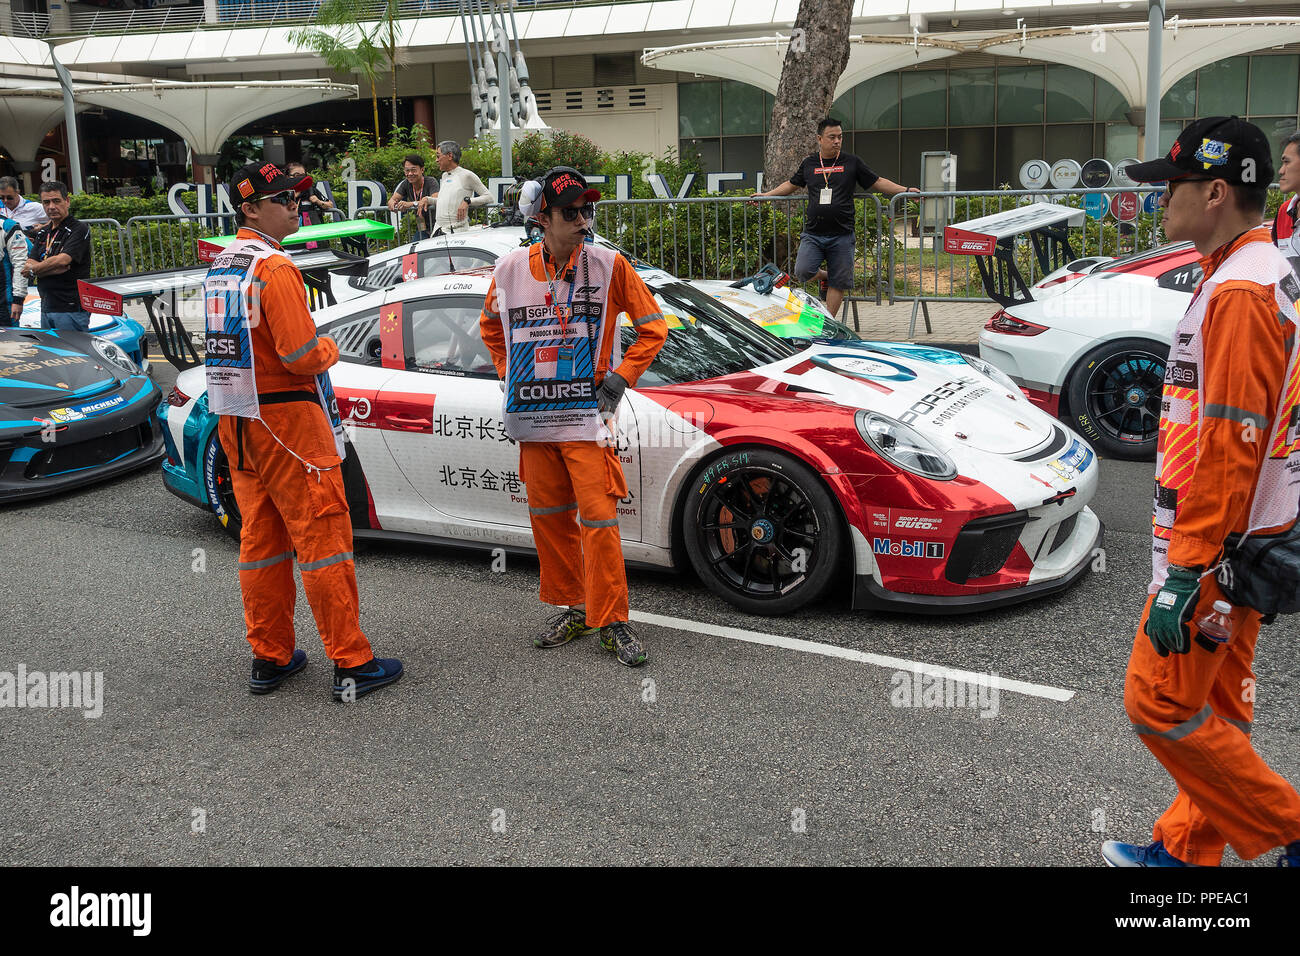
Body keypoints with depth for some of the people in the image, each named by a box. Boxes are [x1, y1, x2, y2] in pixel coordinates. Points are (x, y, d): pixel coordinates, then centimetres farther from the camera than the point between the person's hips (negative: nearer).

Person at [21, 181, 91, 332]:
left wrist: (34, 269, -2)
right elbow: (28, 266, 6)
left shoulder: (79, 229, -6)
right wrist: (57, 269, -12)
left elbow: (62, 260, -18)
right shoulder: (42, 233, 17)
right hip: (46, 309, 7)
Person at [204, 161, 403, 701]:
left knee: (259, 539, 14)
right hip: (286, 420, -9)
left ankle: (270, 658, 22)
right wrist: (328, 348, 0)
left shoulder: (219, 267, 12)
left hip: (236, 422, 9)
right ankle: (352, 664, 1)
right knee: (323, 539, -4)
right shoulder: (274, 267, -16)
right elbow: (303, 356, -21)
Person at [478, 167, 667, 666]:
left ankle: (611, 621, 5)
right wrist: (510, 375, 11)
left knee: (599, 518, -6)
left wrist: (618, 379, -7)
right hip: (533, 419, 4)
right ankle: (571, 607, 27)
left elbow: (653, 327, 0)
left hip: (587, 416, -3)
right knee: (548, 516, 11)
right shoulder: (510, 269, 2)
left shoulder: (609, 266, -6)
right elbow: (491, 326, 21)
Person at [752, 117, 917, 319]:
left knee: (838, 283, 0)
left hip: (841, 235, -1)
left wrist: (905, 190, 5)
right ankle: (823, 277, 17)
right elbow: (792, 185, 27)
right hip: (813, 234, 1)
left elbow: (877, 182, 13)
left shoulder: (851, 162, 8)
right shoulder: (809, 163, 12)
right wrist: (766, 195, 26)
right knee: (802, 272, -17)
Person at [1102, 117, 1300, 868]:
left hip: (1213, 549, -10)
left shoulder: (1239, 292, -20)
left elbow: (1229, 445, -25)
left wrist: (1184, 574, -23)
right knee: (1215, 703, 17)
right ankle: (1189, 849, 29)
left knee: (1160, 704, -3)